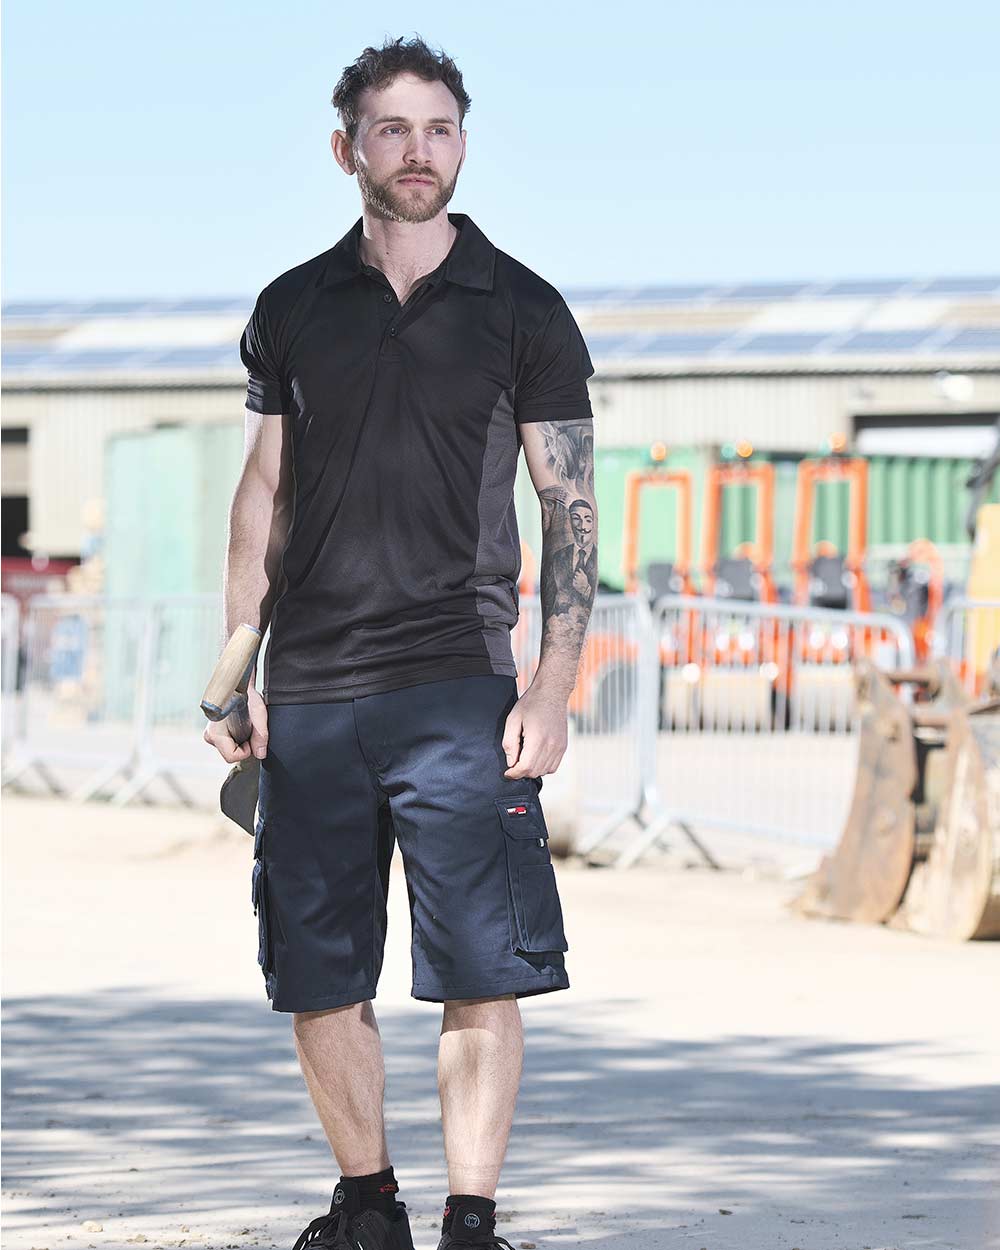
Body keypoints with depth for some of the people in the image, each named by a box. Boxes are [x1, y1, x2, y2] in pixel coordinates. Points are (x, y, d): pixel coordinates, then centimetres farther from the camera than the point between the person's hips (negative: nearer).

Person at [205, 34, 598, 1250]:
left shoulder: (523, 312, 4)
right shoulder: (294, 310, 11)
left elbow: (570, 514, 3)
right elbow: (262, 498, 15)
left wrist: (552, 692, -7)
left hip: (456, 687, -3)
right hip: (309, 694, 3)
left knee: (480, 975, -8)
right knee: (315, 980, 6)